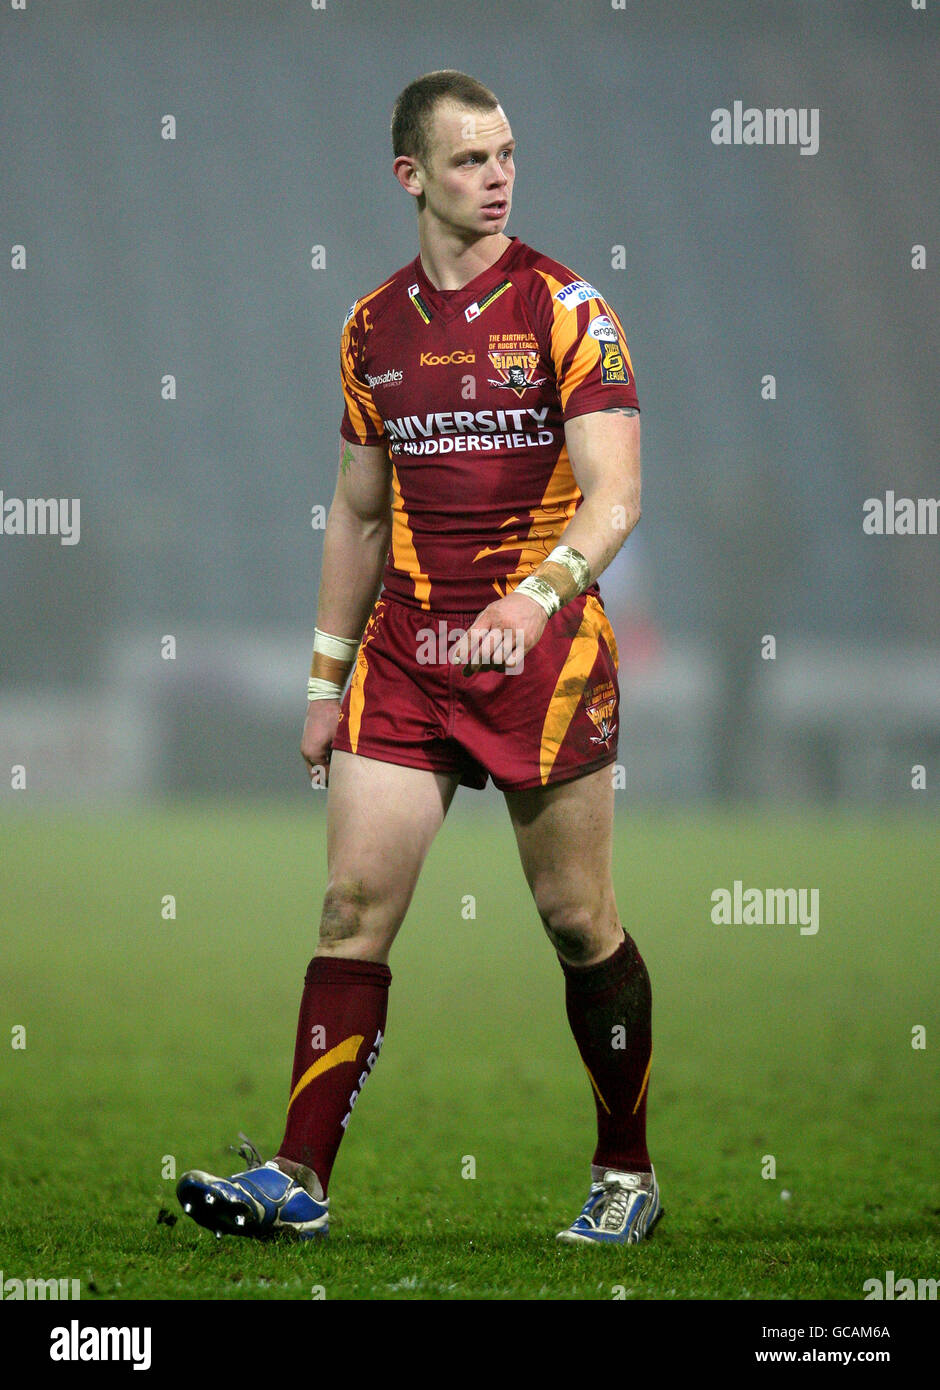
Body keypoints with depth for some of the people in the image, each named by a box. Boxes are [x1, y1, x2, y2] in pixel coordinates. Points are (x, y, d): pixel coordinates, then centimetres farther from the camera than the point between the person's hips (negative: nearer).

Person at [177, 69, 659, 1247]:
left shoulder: (566, 309, -5)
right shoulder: (372, 329, 9)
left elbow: (615, 494, -13)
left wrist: (537, 596, -30)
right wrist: (327, 676, 15)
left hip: (543, 645, -4)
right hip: (404, 651, 4)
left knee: (578, 922, 3)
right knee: (355, 899, -5)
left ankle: (627, 1172, 18)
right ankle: (300, 1178, -6)